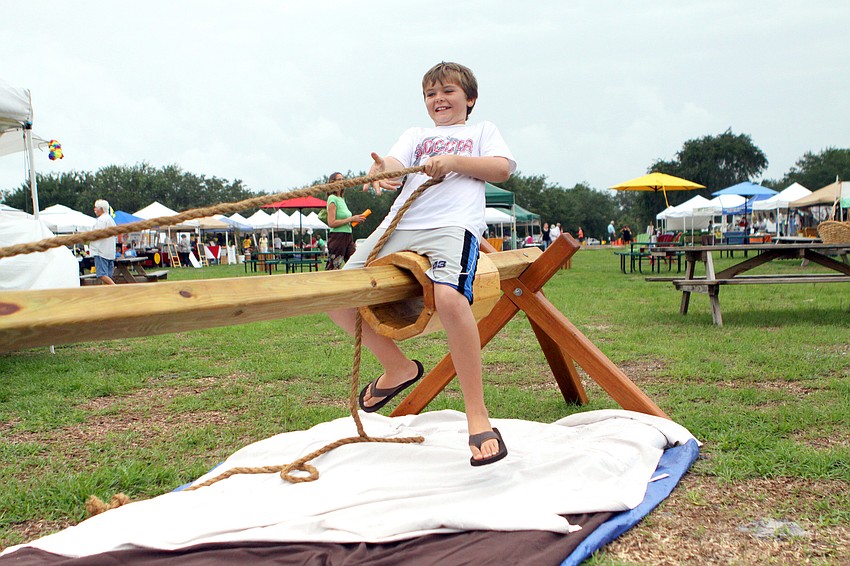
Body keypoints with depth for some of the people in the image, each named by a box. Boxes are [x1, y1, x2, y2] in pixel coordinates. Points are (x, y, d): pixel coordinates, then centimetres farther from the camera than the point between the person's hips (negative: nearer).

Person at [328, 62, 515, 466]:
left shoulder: (482, 130, 26)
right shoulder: (415, 135, 30)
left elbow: (502, 168, 6)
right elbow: (392, 163, 9)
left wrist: (454, 161, -9)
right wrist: (381, 171, -17)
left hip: (453, 224, -5)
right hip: (400, 224, 5)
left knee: (450, 298, -35)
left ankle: (478, 418, -26)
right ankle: (397, 368, 15)